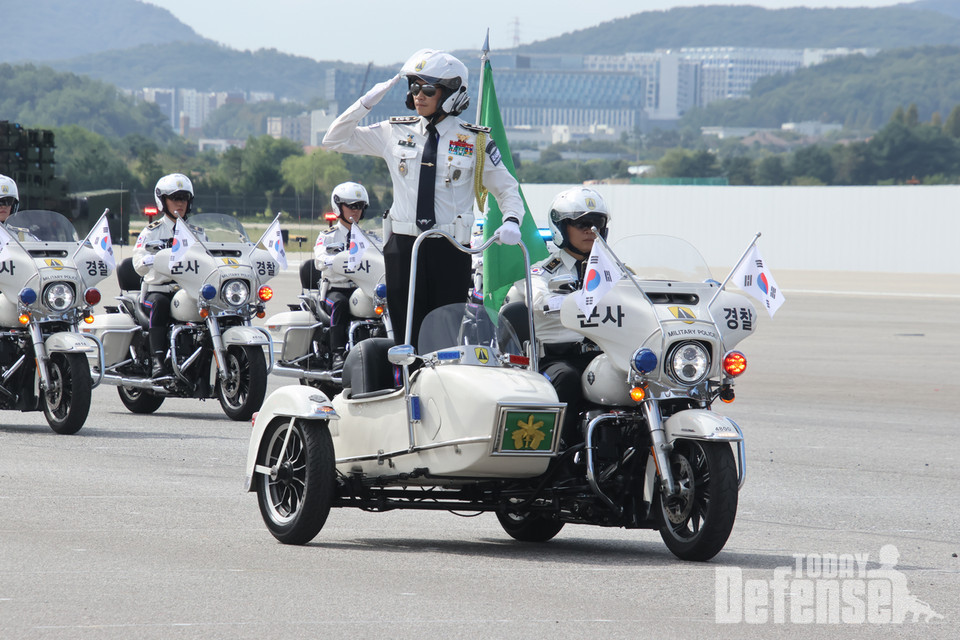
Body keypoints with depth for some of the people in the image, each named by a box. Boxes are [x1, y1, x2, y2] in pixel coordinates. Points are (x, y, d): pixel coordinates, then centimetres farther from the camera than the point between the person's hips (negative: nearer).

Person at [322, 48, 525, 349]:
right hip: (403, 247, 2)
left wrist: (511, 221, -8)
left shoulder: (475, 141, 5)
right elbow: (335, 140, 16)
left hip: (451, 249, -2)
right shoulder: (396, 133, 11)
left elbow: (506, 188, 12)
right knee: (407, 338, -2)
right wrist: (367, 102, 5)